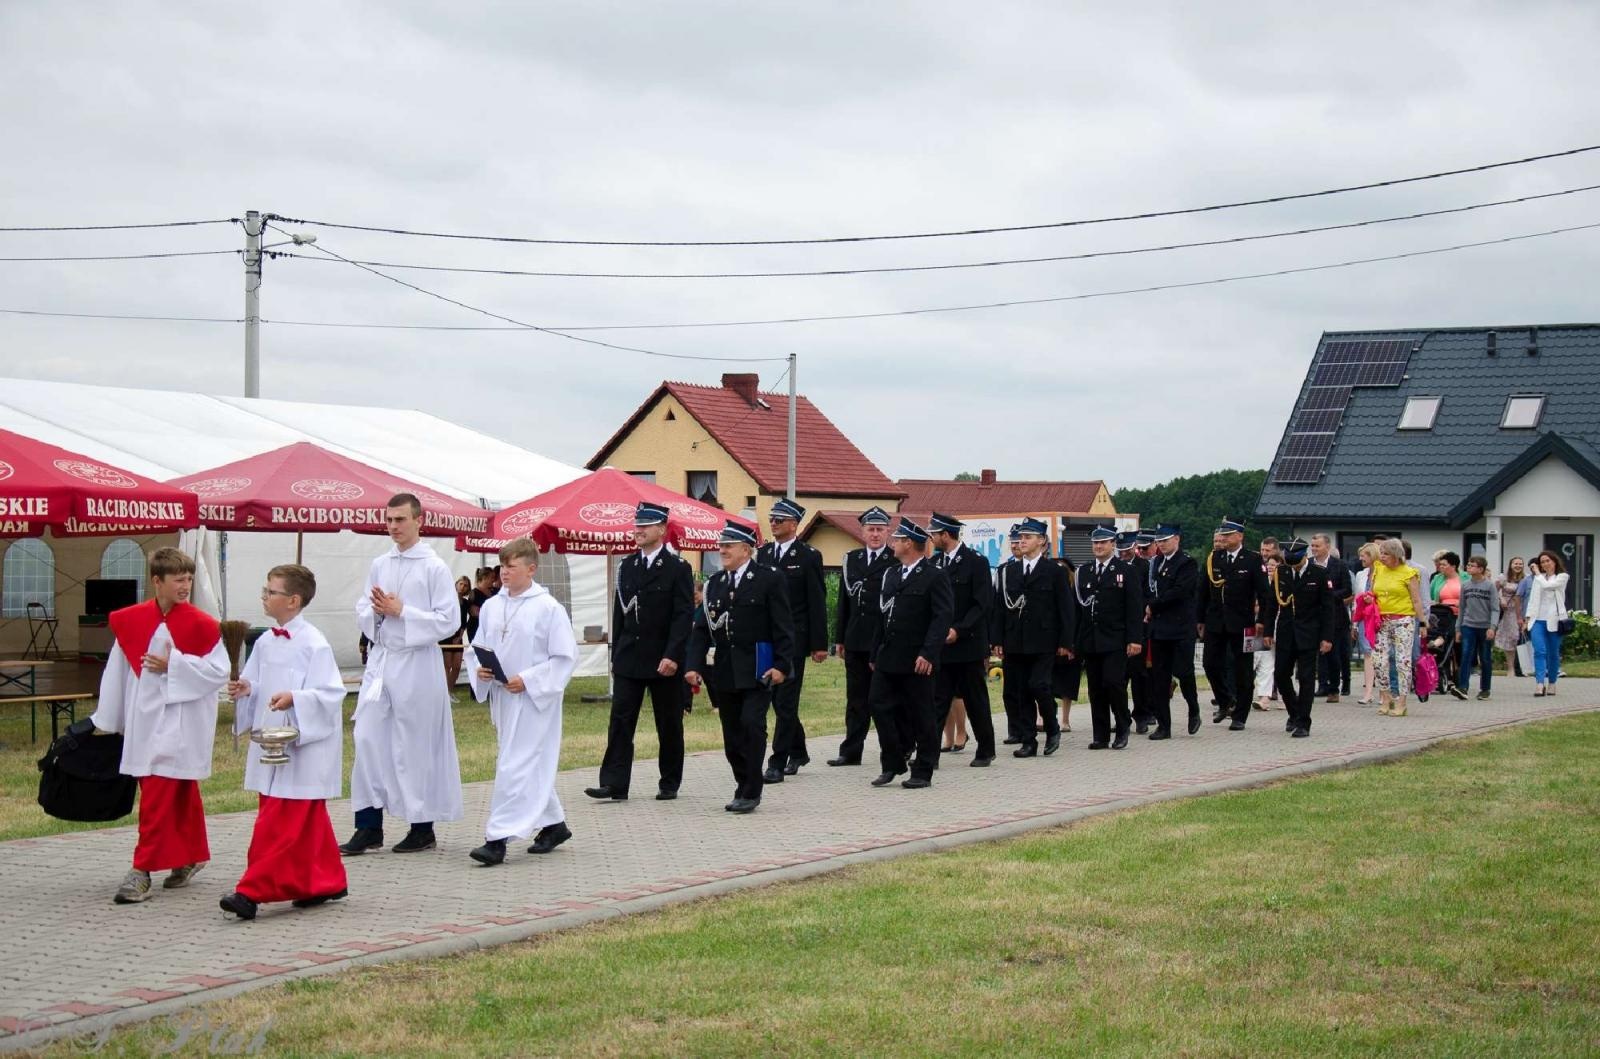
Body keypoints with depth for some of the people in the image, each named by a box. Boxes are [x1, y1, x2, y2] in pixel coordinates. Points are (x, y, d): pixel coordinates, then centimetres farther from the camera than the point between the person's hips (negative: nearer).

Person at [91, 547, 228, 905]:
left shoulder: (201, 625, -7)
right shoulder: (131, 621, 3)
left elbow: (219, 670, -8)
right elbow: (116, 672, 10)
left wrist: (173, 665, -15)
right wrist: (105, 721, 14)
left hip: (179, 723, -4)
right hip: (142, 720, 4)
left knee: (157, 797, -8)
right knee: (179, 795, 15)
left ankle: (142, 871, -6)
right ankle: (189, 858, 29)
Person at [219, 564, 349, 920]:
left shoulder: (313, 644, -13)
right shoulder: (265, 643, 11)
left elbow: (332, 692, -16)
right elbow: (256, 685, 19)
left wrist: (295, 698, -28)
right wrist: (245, 689, -3)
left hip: (303, 747, -8)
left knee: (279, 822, -8)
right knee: (308, 821, 14)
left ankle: (253, 891, -10)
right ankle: (327, 882, 24)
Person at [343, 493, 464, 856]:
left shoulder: (435, 567, -6)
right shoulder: (379, 565, 11)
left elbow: (448, 619, -10)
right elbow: (362, 609, 17)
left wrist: (402, 611, -15)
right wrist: (374, 611, -6)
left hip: (416, 663, -5)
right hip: (380, 659, 5)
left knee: (415, 745, 1)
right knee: (368, 739, 0)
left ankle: (422, 828, 13)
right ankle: (369, 826, 7)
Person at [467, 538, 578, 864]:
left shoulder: (548, 608, -11)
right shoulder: (491, 607, 6)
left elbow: (566, 657, -11)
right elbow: (478, 648, 17)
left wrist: (528, 680, -17)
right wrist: (479, 671, -5)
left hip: (533, 700, -7)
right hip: (502, 698, 7)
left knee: (515, 767, -10)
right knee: (532, 765, 17)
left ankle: (498, 838, -10)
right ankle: (554, 824, 32)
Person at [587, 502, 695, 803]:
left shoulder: (677, 569, -6)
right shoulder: (627, 567, 10)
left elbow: (684, 616, -11)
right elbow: (619, 612, 14)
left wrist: (672, 656, -20)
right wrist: (616, 656, 10)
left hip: (664, 661, -4)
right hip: (629, 659, 4)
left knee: (669, 725, 5)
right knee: (620, 720, -3)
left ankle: (670, 784, 16)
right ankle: (615, 784, -5)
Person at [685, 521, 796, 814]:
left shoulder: (769, 579, -4)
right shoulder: (715, 582, 11)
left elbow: (783, 627, -6)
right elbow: (702, 628, 10)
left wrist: (782, 665, -14)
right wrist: (694, 665, 0)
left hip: (758, 668, -5)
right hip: (724, 670, 5)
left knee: (752, 724, -14)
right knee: (732, 733, 7)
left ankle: (751, 792, -7)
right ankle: (745, 787, 19)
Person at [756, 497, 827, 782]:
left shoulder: (808, 556, -4)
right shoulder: (763, 553, 11)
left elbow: (817, 603, -5)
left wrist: (820, 644, -8)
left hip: (794, 639, -5)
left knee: (785, 701, -7)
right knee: (778, 700, 13)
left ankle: (778, 763, -7)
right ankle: (798, 751, 29)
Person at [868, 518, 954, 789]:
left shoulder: (935, 577, -7)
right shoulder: (890, 574, 15)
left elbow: (943, 617, -14)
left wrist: (928, 654, -22)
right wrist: (875, 654, 15)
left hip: (916, 662, -7)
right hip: (887, 659, 7)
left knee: (921, 715, 1)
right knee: (879, 706, 1)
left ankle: (922, 772, 9)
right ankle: (892, 764, 12)